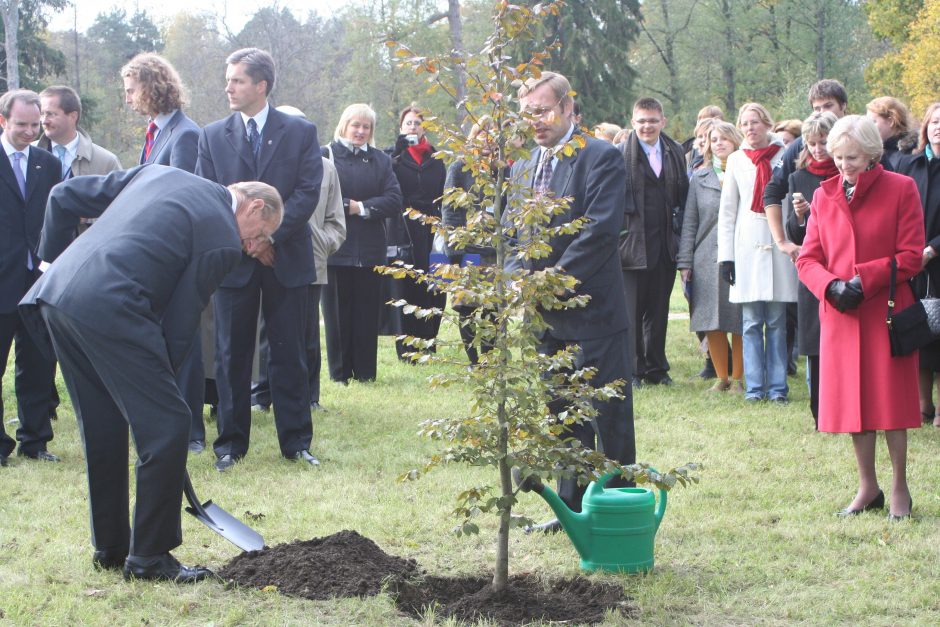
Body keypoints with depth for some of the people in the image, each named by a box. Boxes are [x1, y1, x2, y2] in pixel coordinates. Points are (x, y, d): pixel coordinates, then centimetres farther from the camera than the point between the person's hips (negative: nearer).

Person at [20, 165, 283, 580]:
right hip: (109, 307, -9)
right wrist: (162, 375, 12)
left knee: (103, 428, 20)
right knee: (166, 424, 0)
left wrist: (54, 259, 32)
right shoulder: (223, 240, 1)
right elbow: (180, 324, 1)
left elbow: (65, 196, 25)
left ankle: (109, 547, 29)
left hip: (55, 292, 9)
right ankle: (149, 556, 6)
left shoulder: (159, 173, 23)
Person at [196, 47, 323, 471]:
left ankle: (296, 442, 11)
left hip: (287, 259, -1)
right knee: (231, 355, 4)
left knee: (290, 354, 4)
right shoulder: (212, 136, 8)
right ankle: (231, 442, 12)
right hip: (233, 261, 1)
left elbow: (308, 192, -5)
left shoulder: (300, 132, 3)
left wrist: (271, 236, -14)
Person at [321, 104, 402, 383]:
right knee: (336, 311, 0)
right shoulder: (325, 156, 2)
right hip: (335, 247, -3)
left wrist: (362, 208, -10)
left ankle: (365, 371, 10)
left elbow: (394, 201, 1)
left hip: (369, 249, 3)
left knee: (367, 312, 3)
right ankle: (339, 371, 8)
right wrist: (348, 206, -13)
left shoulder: (381, 160, 13)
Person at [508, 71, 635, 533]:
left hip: (593, 312, -7)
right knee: (563, 417, 13)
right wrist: (518, 279, -5)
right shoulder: (522, 170, 13)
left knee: (609, 416, 0)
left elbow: (600, 230, -19)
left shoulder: (601, 158, -10)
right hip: (547, 317, 7)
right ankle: (571, 507, 21)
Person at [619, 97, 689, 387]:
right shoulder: (620, 154, -7)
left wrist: (679, 232, 7)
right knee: (632, 310, 1)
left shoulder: (675, 153, 9)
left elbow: (683, 196, 14)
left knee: (658, 309, 11)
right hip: (633, 242, -4)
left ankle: (656, 368, 19)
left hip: (665, 244, 5)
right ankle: (631, 371, 9)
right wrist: (618, 236, -12)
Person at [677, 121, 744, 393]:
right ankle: (721, 377, 15)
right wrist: (684, 261, 5)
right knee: (712, 322, 3)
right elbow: (689, 221, 10)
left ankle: (736, 378, 11)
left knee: (740, 321, 0)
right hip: (707, 259, 2)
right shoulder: (700, 177, 11)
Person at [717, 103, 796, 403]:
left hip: (779, 245, -2)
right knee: (751, 324, 0)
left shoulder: (785, 157, 3)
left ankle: (777, 387, 5)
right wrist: (725, 256, 5)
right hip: (748, 246, 2)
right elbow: (727, 211, 12)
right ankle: (754, 387, 4)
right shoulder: (736, 160, 11)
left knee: (777, 322, 0)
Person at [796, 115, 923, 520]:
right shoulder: (824, 195, 9)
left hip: (886, 311, -4)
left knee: (890, 398, -2)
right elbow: (808, 258, 8)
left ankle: (899, 487, 10)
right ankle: (868, 488, 18)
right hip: (839, 315, 4)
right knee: (851, 399, 6)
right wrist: (832, 286, -12)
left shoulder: (900, 189, -3)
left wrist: (863, 280, -16)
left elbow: (911, 257, -7)